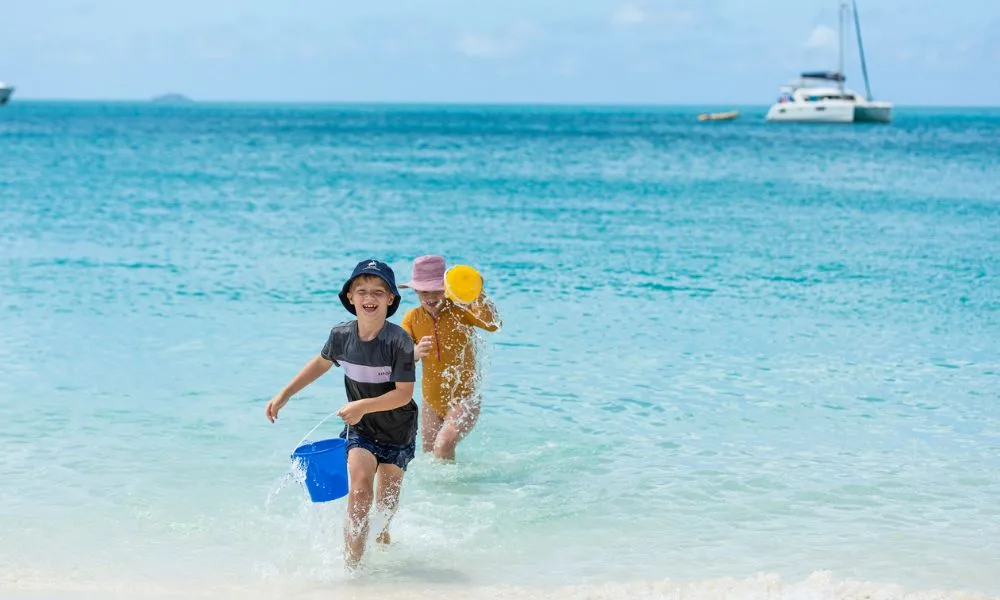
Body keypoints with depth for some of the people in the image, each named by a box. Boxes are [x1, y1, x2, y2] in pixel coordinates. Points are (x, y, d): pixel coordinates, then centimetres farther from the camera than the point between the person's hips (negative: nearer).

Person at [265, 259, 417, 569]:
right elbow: (322, 362, 8)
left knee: (387, 497, 13)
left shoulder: (399, 341, -26)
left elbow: (404, 393, -26)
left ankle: (382, 534, 47)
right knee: (359, 489, -18)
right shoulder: (341, 335, -13)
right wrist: (284, 395, 9)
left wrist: (363, 406, -36)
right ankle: (352, 562, -14)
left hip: (397, 430, -1)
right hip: (359, 427, 1)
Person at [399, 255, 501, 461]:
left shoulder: (460, 310, -14)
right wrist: (415, 353, -38)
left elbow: (493, 325, -33)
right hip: (431, 402, 5)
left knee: (443, 446, -27)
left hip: (463, 399, -5)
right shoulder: (412, 318, -3)